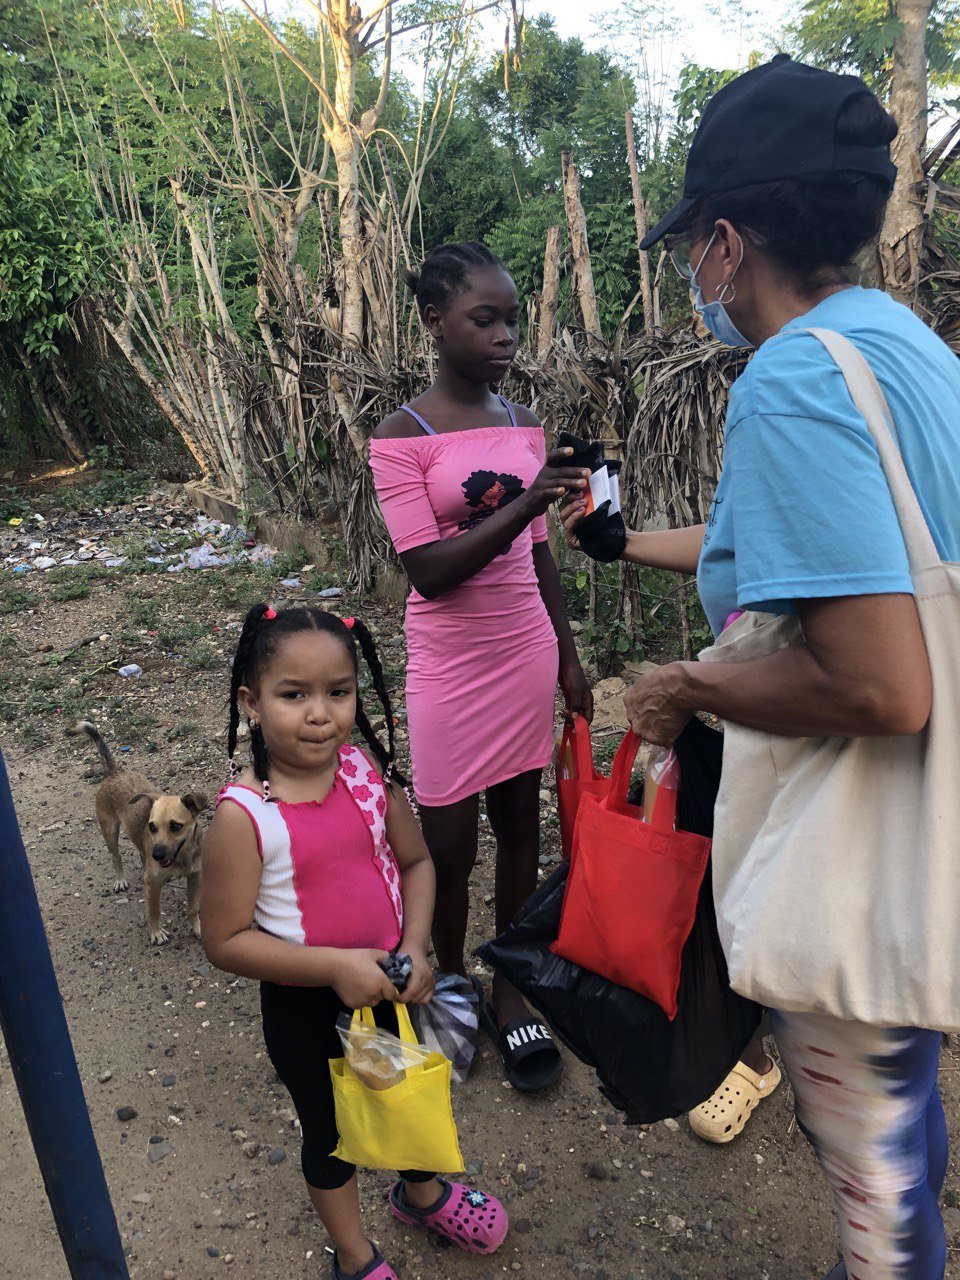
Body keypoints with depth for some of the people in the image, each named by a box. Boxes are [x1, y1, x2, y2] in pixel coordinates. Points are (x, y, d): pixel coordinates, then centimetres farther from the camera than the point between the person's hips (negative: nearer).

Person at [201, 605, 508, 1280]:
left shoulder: (370, 774, -15)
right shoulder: (243, 817, -27)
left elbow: (415, 859, -2)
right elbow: (226, 939, -22)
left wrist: (415, 947, -15)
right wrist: (334, 966, -29)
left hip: (389, 983, 4)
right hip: (306, 1005, -4)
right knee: (330, 1127, 21)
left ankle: (422, 1192, 62)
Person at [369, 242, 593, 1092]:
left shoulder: (524, 426, 5)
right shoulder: (403, 438, -11)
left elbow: (538, 553, 11)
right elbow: (429, 571, -18)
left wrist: (568, 655, 13)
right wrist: (523, 504, -29)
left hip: (527, 654, 5)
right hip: (452, 665, -4)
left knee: (519, 823, 13)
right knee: (449, 842, 8)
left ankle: (510, 991, 30)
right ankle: (451, 984, 33)